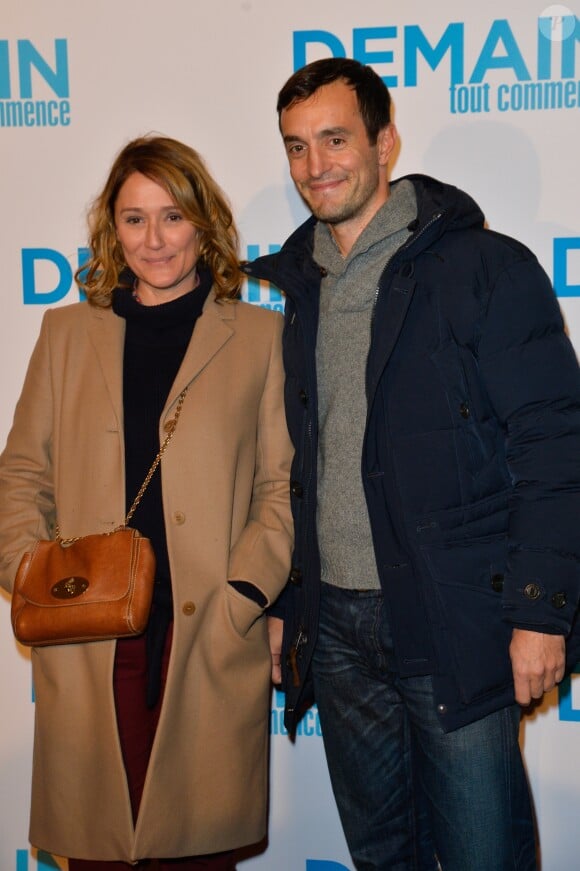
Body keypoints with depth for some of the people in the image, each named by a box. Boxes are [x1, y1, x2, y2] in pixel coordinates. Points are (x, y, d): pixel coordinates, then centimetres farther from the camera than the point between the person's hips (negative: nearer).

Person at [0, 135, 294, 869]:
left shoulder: (260, 336, 5)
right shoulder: (67, 332, 12)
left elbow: (283, 486, 3)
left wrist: (240, 600, -8)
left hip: (210, 643, -1)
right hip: (88, 648, 2)